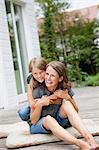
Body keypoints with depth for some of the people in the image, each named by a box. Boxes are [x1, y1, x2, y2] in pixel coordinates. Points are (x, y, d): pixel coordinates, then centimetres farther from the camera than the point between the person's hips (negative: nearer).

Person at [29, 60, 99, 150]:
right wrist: (40, 104, -31)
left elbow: (75, 112, -4)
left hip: (57, 124, 3)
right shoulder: (38, 91, -16)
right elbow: (33, 121, -13)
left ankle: (89, 138, -40)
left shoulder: (63, 90, -8)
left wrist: (67, 97, -21)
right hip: (38, 125, -2)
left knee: (66, 103, -25)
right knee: (49, 119, -38)